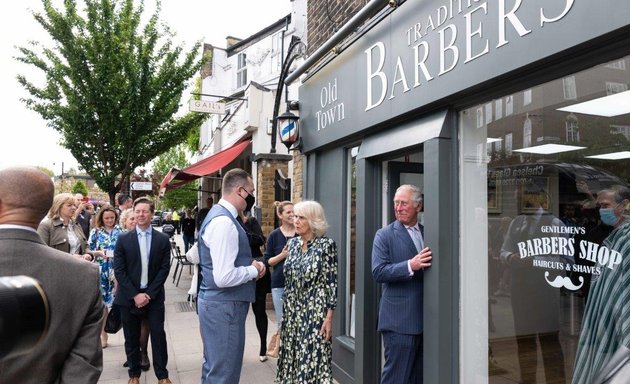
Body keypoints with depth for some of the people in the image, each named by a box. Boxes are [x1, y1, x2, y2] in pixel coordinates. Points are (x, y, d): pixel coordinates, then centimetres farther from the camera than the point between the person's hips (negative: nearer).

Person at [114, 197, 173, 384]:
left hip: (154, 296, 0)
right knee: (132, 338, 10)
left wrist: (149, 294, -11)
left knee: (158, 335, 3)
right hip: (129, 297, 0)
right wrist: (135, 295, -12)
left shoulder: (163, 239, -1)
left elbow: (164, 268, -3)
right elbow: (119, 270, -5)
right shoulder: (123, 239, -1)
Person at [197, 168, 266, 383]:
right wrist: (253, 270, -12)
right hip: (224, 306, -10)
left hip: (217, 303, 10)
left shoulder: (219, 215, 10)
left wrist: (250, 265, 3)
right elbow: (224, 277, -29)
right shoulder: (224, 222, -22)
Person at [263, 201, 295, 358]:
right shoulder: (274, 235, 2)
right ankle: (280, 348, 27)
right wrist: (282, 255, -12)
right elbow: (267, 261, 4)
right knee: (282, 322, 4)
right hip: (280, 284, 0)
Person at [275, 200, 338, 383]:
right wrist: (285, 310, 13)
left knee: (313, 360, -1)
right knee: (292, 357, 12)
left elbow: (332, 282, -11)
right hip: (292, 312, 6)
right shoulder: (292, 243, 7)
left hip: (315, 312, -6)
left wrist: (329, 316, -14)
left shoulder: (326, 244, -10)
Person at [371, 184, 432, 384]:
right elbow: (378, 272, -15)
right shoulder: (384, 235, -3)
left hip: (426, 320, 6)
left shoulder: (427, 233, 12)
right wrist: (411, 265, -26)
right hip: (399, 320, -5)